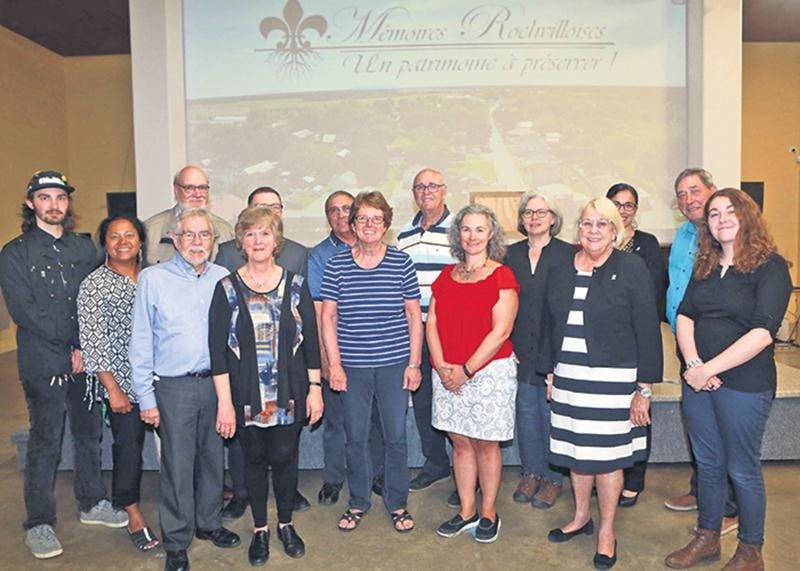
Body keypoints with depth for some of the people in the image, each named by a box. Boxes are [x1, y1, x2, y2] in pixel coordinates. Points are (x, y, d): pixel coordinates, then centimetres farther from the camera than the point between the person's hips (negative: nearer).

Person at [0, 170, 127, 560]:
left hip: (86, 358, 4)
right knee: (45, 442, 2)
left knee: (89, 432, 13)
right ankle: (39, 524, 15)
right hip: (43, 363, -4)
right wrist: (69, 350, -12)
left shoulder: (84, 248, 11)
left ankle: (92, 503, 29)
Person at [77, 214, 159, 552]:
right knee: (128, 445, 4)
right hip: (123, 382, -3)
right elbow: (93, 341, -9)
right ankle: (133, 515, 22)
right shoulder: (94, 285, -6)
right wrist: (113, 388, -11)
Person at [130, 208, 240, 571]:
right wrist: (146, 397, -5)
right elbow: (140, 342, -3)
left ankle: (208, 523, 36)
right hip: (174, 387, -3)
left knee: (213, 457, 15)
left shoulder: (223, 278, 4)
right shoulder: (153, 278, -5)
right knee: (177, 466, 4)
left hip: (216, 381, 3)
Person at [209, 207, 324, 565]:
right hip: (246, 395, 0)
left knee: (285, 457, 7)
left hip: (289, 393, 1)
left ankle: (286, 524, 31)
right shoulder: (227, 289, -3)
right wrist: (225, 402, -9)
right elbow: (218, 349, -5)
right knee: (255, 459, 11)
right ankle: (260, 529, 31)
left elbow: (311, 340, 3)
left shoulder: (295, 286, 1)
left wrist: (315, 388, 0)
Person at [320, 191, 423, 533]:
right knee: (355, 437, 10)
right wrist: (334, 364, -3)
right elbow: (328, 317, 2)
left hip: (394, 364, 0)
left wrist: (414, 363, 0)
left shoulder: (401, 263, 0)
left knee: (396, 436, 8)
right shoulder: (336, 265, 0)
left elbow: (414, 316, 3)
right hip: (352, 366, 0)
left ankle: (397, 504, 27)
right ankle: (358, 503, 30)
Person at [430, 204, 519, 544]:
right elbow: (432, 322, 5)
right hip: (447, 373, 4)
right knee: (460, 441, 12)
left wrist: (466, 370, -14)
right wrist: (442, 367, -8)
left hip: (490, 370, -4)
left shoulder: (501, 276, -6)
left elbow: (501, 331, -13)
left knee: (485, 442, 7)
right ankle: (467, 511, 27)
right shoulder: (447, 275, 9)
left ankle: (488, 512, 25)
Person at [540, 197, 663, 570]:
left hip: (612, 378, -4)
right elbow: (550, 325, 13)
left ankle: (607, 531, 24)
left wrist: (645, 388, -8)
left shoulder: (632, 269, -6)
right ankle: (581, 517, 35)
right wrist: (550, 372, 11)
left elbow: (648, 331, -7)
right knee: (575, 450, 14)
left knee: (607, 455, 5)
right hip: (568, 376, 4)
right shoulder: (562, 269, 7)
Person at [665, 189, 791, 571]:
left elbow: (762, 332, -19)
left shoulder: (770, 266, -9)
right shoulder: (705, 267, 10)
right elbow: (684, 315, 4)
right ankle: (707, 538, 33)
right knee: (708, 462, 16)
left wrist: (708, 369, -19)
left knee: (742, 469, 7)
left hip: (744, 383, -5)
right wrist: (692, 363, -12)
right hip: (697, 379, 5)